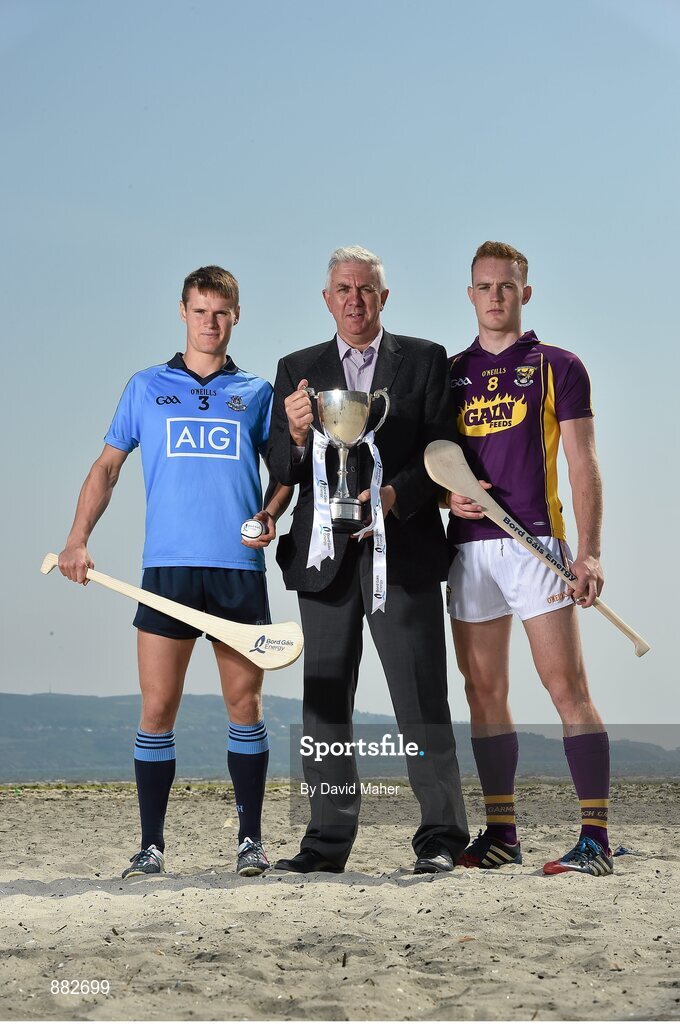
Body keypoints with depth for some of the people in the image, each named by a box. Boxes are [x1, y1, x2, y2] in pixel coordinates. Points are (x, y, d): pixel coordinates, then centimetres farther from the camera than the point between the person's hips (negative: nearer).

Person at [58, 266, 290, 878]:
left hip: (240, 567, 0)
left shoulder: (257, 392, 13)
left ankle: (251, 840, 9)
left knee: (245, 702, 1)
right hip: (168, 565, 0)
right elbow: (108, 466, 14)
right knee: (157, 708, -3)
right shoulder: (146, 387, 13)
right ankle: (152, 845, 4)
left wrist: (271, 514, -3)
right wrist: (79, 539, 3)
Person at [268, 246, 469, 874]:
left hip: (403, 550, -2)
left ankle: (441, 836, 1)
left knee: (422, 699, -4)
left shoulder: (425, 361, 10)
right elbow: (280, 470, 8)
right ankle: (328, 841, 10)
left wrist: (394, 495, -16)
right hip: (325, 555, 3)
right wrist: (296, 436, -14)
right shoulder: (297, 371, 15)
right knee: (324, 702, 4)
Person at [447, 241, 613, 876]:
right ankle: (500, 833, 13)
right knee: (484, 692, 6)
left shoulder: (557, 367, 5)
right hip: (467, 547, 4)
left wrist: (588, 554, -11)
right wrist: (446, 493, -4)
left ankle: (594, 839, -8)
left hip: (536, 542, -4)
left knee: (567, 687, -9)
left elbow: (582, 467, 0)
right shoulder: (449, 373, 16)